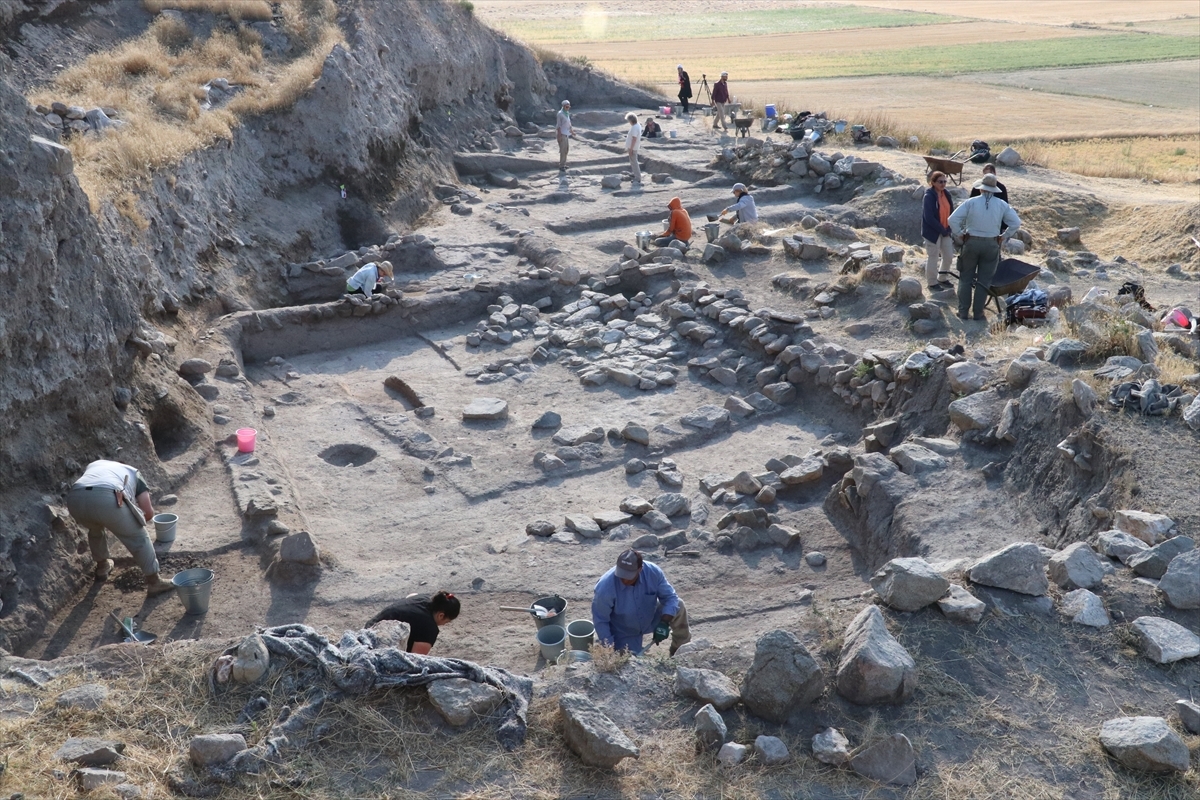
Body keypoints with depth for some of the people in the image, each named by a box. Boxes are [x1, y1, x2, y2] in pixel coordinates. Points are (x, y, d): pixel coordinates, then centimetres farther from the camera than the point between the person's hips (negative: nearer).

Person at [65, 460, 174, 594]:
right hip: (107, 499, -4)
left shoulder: (94, 465, 43)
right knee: (138, 538, 16)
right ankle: (154, 582, 20)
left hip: (75, 498, 4)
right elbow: (149, 512, 22)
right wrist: (138, 521, 45)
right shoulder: (133, 473, 33)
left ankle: (102, 566, 53)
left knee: (95, 530, 38)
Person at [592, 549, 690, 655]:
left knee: (678, 607, -16)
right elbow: (600, 620, -22)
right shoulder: (605, 587, -34)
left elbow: (670, 597, -16)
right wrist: (611, 648, -23)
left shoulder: (653, 572, -26)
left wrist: (664, 623, -31)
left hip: (650, 620, 3)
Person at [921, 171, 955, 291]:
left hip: (946, 231, 7)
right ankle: (932, 283, 19)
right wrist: (942, 230, -17)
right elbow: (929, 218, -21)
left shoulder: (946, 194, 3)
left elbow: (951, 212, 9)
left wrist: (949, 229, -3)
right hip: (932, 232, -7)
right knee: (933, 257, 4)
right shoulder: (929, 196, -17)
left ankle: (942, 279, 33)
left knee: (949, 256, 13)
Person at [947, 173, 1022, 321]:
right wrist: (1004, 237, 8)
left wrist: (960, 234, -2)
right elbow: (1016, 223, 0)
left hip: (971, 243, -1)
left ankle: (963, 311, 10)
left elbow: (953, 219, -14)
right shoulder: (1002, 205, -2)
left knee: (965, 278, 10)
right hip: (991, 245, 1)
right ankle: (978, 312, 12)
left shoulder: (971, 202, -9)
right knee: (984, 280, 10)